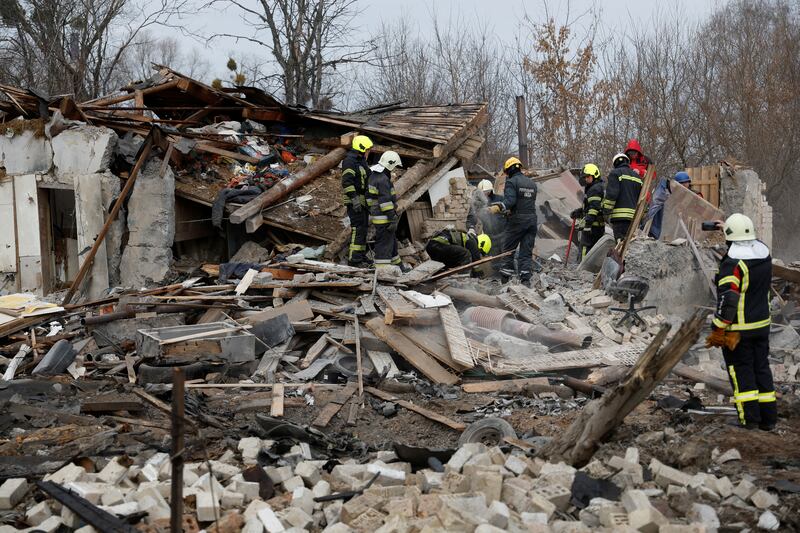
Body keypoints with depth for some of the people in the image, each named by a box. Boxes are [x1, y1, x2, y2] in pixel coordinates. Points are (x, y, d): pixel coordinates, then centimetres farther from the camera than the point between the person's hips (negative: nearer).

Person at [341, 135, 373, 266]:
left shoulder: (361, 161, 17)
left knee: (363, 228, 12)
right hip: (355, 201, -10)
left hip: (362, 201, 10)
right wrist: (354, 198, -29)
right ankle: (354, 258, -14)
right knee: (358, 228, -13)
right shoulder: (349, 161, -14)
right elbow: (347, 181, -23)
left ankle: (361, 256, 18)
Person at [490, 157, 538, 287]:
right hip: (532, 219, 6)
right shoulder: (532, 183, 16)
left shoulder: (511, 182, -7)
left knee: (508, 249, 5)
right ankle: (525, 278, -1)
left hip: (517, 220, -6)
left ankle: (505, 276, 4)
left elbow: (510, 200, -21)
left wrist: (498, 207, -33)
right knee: (527, 251, 6)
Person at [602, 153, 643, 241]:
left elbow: (611, 194, -12)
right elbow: (640, 198, 22)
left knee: (620, 239, -12)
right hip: (632, 215, 7)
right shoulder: (636, 176, 21)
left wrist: (606, 211, -8)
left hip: (619, 215, -7)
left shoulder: (615, 173, -1)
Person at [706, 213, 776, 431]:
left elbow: (727, 300, -24)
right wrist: (728, 230, 34)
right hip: (762, 323, 7)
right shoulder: (764, 252, 0)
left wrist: (717, 330, -17)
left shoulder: (733, 263, -22)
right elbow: (748, 245, 27)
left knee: (741, 371, 4)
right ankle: (768, 418, 18)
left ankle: (749, 417, 6)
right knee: (761, 368, 14)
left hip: (738, 328, -7)